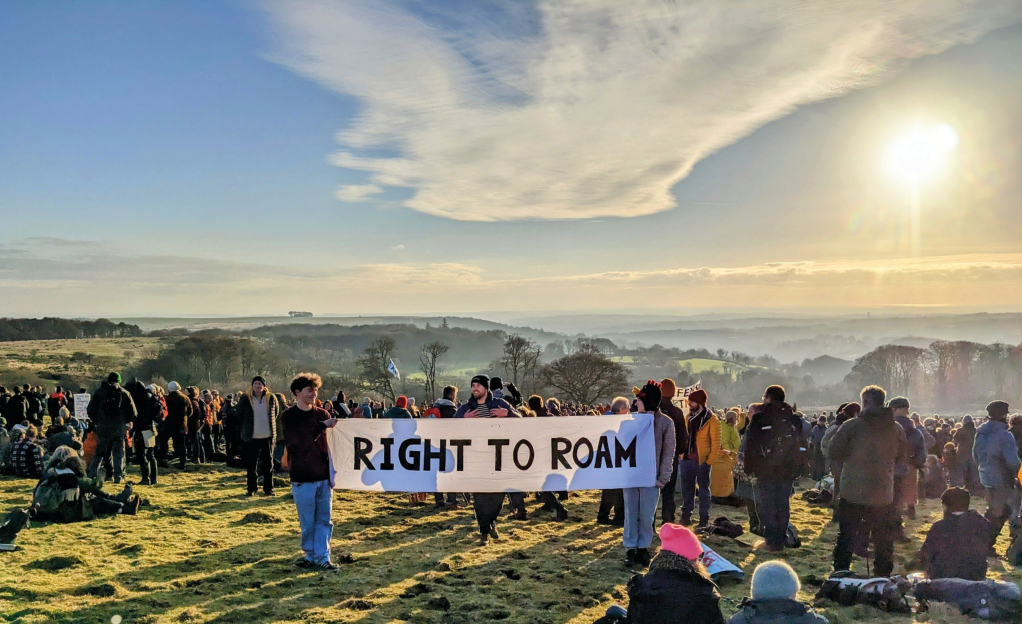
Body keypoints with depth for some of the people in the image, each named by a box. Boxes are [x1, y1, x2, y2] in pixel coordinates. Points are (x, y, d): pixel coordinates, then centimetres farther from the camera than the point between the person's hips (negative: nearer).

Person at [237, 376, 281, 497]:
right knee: (251, 465, 3)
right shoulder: (245, 398, -3)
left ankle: (268, 489, 15)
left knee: (268, 463, 6)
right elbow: (239, 415, 7)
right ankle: (251, 489, 13)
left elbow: (276, 412, 15)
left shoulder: (271, 398, 1)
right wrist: (246, 427, 8)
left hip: (268, 436, 1)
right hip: (251, 437, -1)